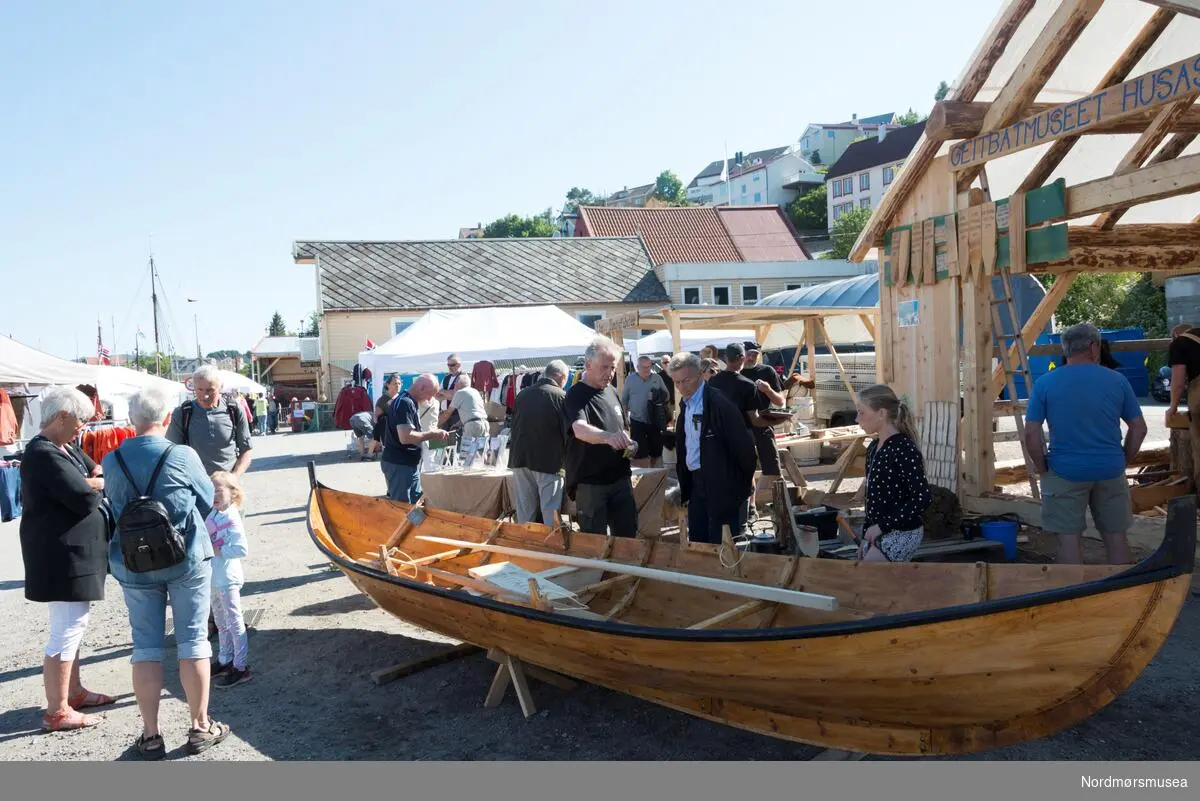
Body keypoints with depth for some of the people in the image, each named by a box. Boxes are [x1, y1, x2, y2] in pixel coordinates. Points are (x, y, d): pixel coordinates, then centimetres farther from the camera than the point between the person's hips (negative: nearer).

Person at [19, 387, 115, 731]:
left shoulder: (66, 449, 11)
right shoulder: (45, 455, -21)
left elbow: (96, 471, 13)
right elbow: (84, 498, -25)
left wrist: (90, 482, -10)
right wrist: (97, 485, -3)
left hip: (73, 551, 11)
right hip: (61, 555, -11)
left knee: (73, 625, 20)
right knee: (67, 629, -5)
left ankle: (73, 692, 32)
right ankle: (56, 712, 4)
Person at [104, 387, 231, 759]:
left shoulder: (111, 462, -5)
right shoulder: (183, 456, -12)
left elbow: (113, 508, 5)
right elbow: (208, 501, -1)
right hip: (187, 561, -2)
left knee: (146, 647, 11)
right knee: (192, 642, 8)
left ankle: (151, 735, 17)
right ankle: (200, 727, 17)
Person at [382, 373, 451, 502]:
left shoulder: (408, 401, 13)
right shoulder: (405, 403, -19)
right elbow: (405, 437, -28)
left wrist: (432, 432, 7)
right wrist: (431, 435, -17)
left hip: (408, 463, 10)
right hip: (400, 465, -10)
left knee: (415, 503, 15)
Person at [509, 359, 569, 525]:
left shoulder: (522, 394, 8)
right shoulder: (561, 397, -9)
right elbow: (567, 431, -6)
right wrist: (563, 456, 10)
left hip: (520, 458, 5)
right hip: (548, 460, -5)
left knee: (525, 513, 11)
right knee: (550, 512, 0)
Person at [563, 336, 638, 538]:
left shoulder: (612, 392, 9)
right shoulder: (576, 395, -13)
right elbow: (580, 429, -33)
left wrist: (628, 445, 0)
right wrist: (607, 436, -52)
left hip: (620, 478, 6)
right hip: (590, 483, -6)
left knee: (628, 536, 13)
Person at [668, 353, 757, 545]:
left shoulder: (719, 403, -17)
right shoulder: (684, 403, 9)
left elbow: (743, 444, -15)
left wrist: (745, 482, -9)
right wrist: (684, 484, 13)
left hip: (722, 485, -8)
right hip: (696, 483, 8)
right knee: (697, 542, 14)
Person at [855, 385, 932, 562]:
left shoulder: (904, 449, -16)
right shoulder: (873, 448, 10)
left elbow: (923, 498, -23)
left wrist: (882, 526, -21)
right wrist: (866, 534, 16)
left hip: (901, 534, -8)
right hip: (878, 533, 8)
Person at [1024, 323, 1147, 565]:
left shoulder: (1044, 383, -5)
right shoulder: (1117, 380, 0)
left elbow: (1031, 434, -8)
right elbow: (1139, 429, 4)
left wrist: (1044, 469, 3)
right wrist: (1124, 461, 15)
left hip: (1065, 471, -2)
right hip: (1110, 471, 2)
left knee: (1069, 536, 7)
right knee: (1116, 534, 15)